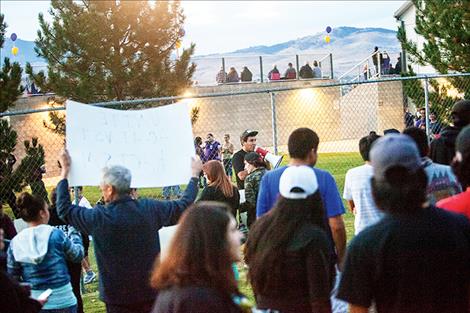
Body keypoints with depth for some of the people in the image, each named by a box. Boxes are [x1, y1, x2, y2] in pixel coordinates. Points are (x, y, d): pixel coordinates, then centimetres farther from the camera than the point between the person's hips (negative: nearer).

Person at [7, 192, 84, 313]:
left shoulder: (15, 243, -4)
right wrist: (75, 234, 18)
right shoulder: (55, 234, -11)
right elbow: (78, 255, 3)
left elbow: (13, 277, 2)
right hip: (62, 301, -2)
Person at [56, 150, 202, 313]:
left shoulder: (98, 218, -15)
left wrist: (65, 170, 10)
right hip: (150, 292, 2)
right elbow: (184, 206, 8)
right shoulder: (150, 209, -8)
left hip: (118, 297, -2)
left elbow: (64, 209, 3)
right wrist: (194, 174, 24)